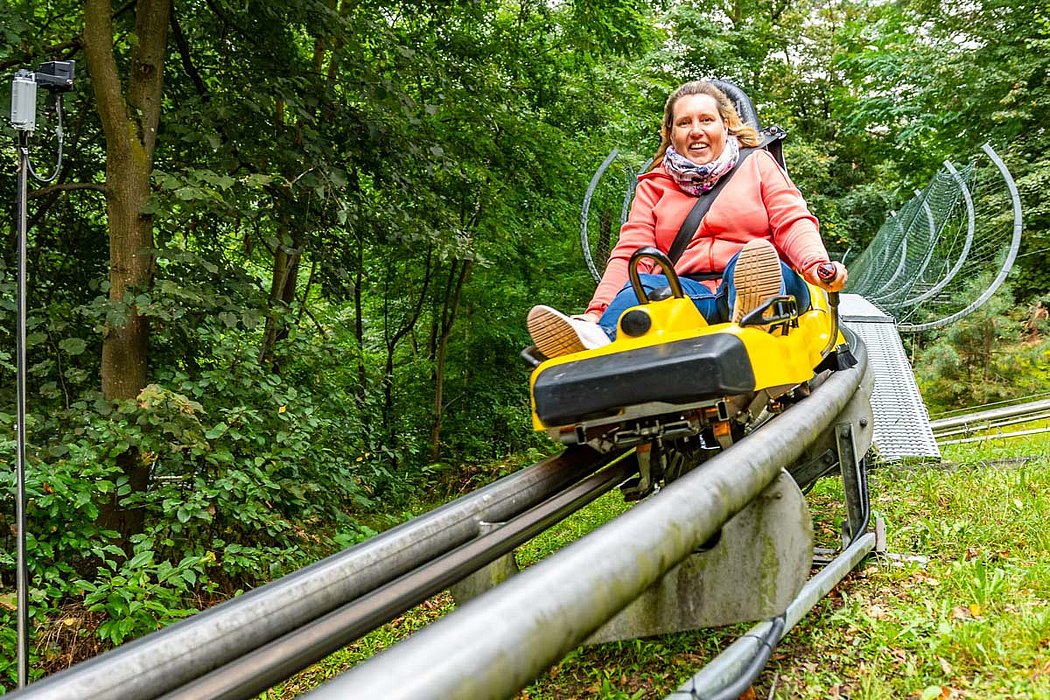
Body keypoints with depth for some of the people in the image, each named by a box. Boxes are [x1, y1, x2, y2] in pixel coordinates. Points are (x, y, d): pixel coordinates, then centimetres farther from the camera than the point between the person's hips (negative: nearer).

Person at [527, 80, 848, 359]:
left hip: (764, 282, -1)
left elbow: (792, 223, 5)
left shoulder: (757, 164, 19)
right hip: (687, 292, 1)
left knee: (754, 258, -33)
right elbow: (630, 254, 8)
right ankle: (594, 336, -62)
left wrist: (816, 264, -19)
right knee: (641, 285, -30)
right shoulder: (653, 187, 21)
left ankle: (751, 317, -67)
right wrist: (595, 313, -10)